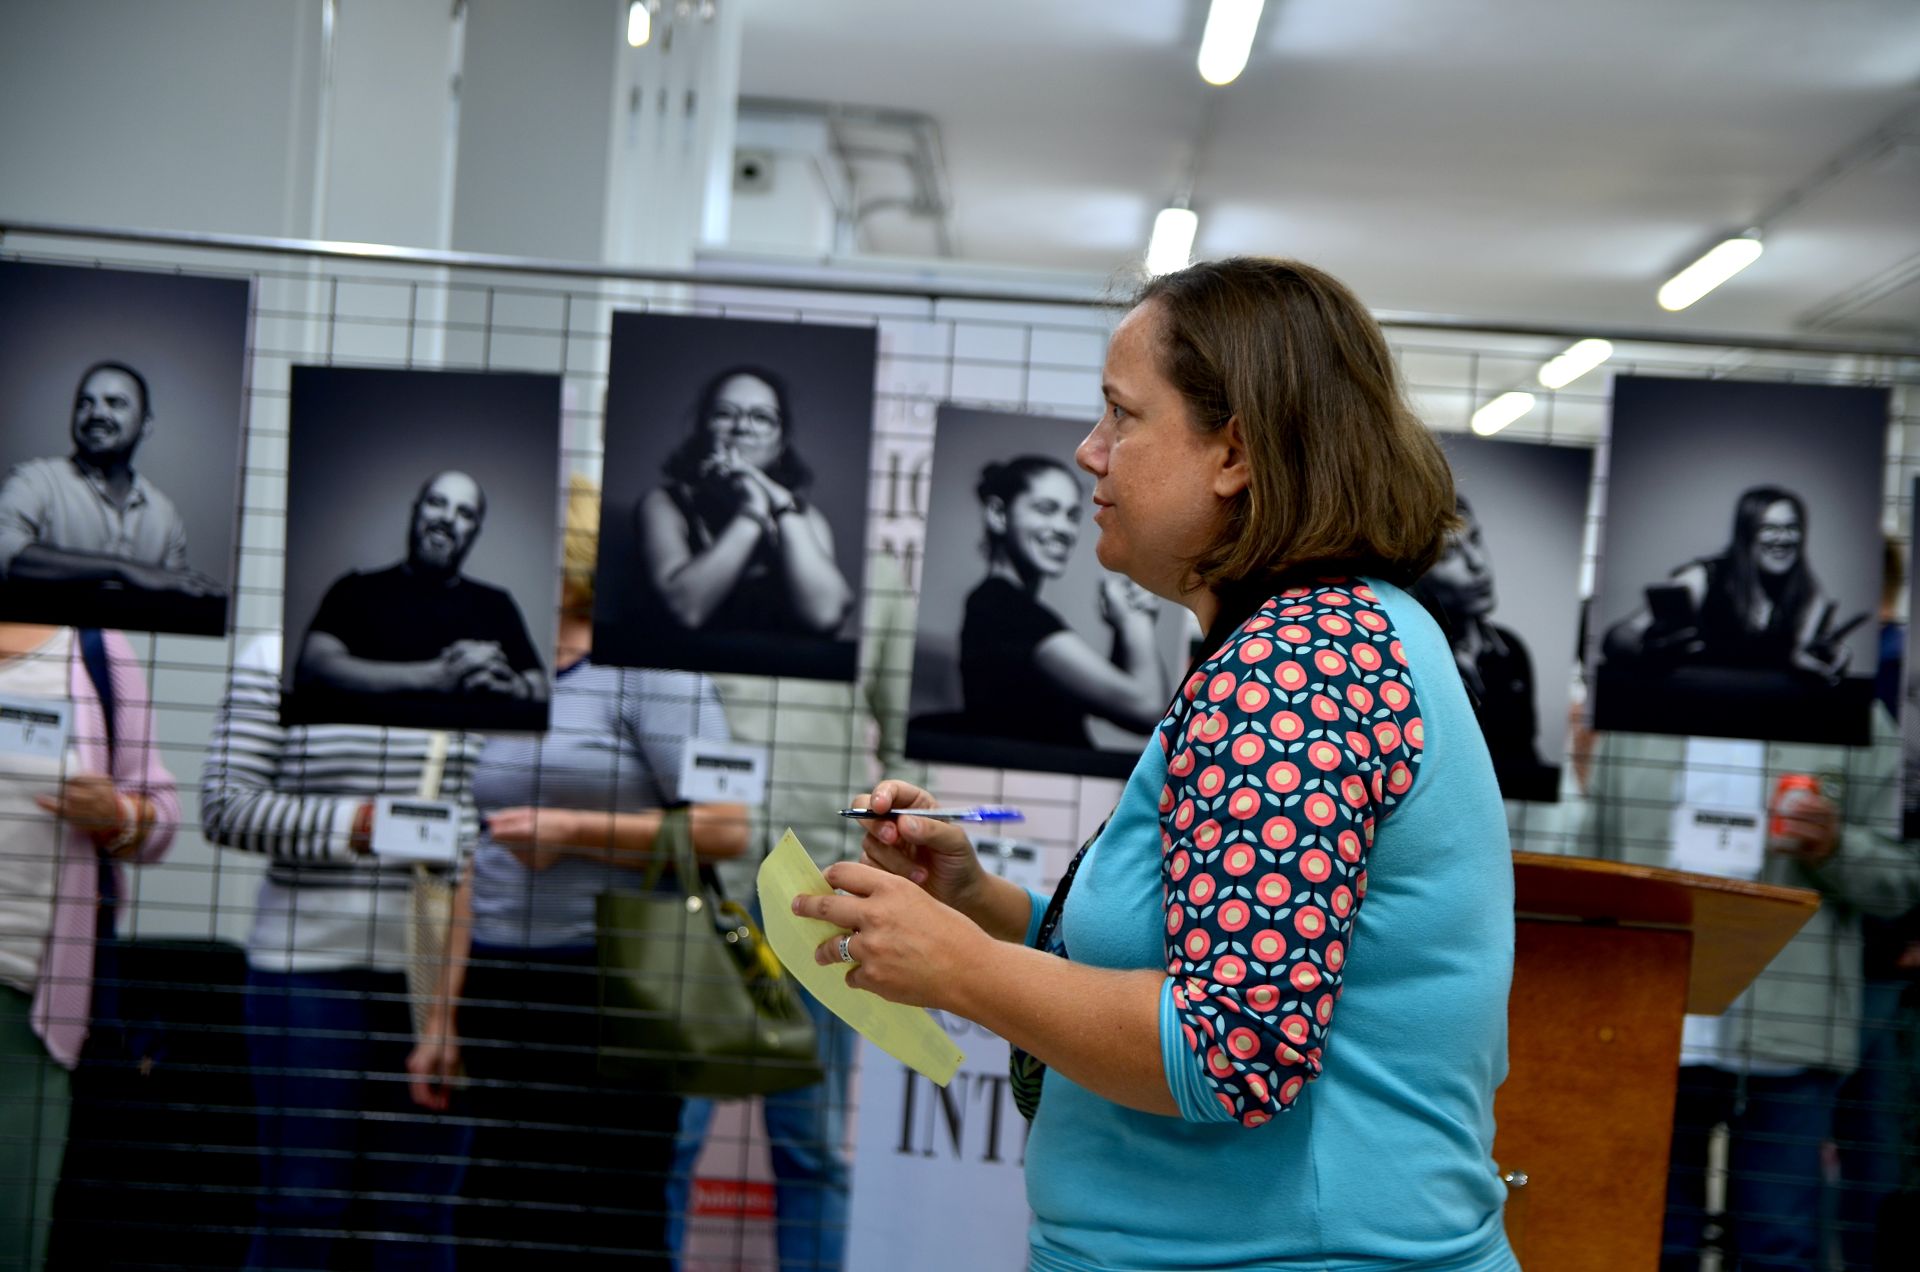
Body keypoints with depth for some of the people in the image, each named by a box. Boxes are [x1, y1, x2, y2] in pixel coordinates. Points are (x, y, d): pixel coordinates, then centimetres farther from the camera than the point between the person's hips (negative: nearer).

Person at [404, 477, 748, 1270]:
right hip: (504, 991, 8)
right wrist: (445, 1018, 19)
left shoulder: (647, 674, -6)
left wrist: (576, 831, -15)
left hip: (610, 992, -8)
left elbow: (726, 829, -14)